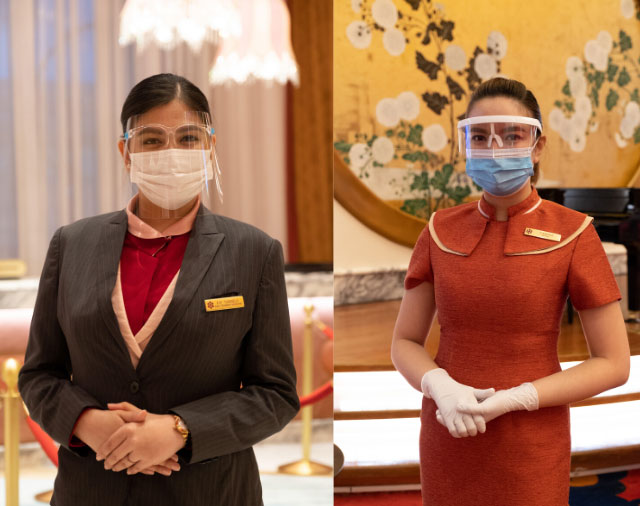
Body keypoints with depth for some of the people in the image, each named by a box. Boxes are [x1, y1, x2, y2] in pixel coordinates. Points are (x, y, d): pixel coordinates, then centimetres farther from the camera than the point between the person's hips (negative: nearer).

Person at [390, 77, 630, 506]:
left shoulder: (571, 233, -9)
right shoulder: (441, 230, 1)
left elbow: (614, 364, -7)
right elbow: (405, 343, 5)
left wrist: (512, 400, -17)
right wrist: (442, 388, -15)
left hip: (530, 453, -3)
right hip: (448, 439, 3)